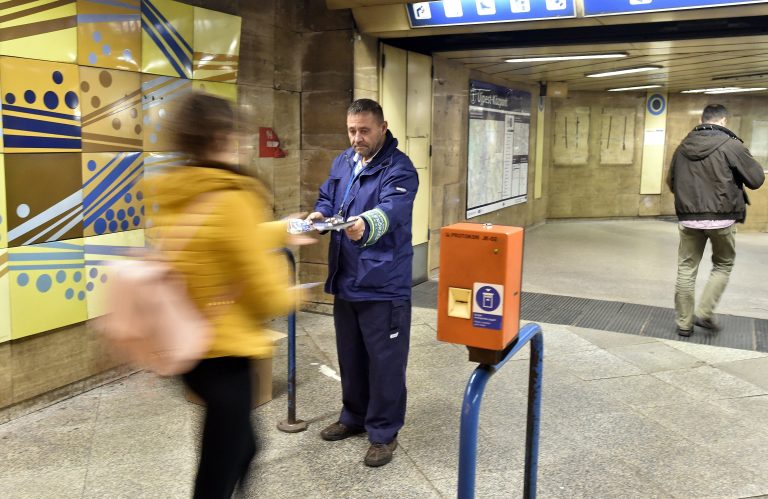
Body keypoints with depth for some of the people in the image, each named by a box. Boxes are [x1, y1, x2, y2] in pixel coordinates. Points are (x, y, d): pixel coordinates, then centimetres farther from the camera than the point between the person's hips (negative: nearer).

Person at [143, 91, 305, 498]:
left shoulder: (167, 196, 3)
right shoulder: (231, 198, -21)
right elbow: (265, 291, -17)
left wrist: (284, 231, 33)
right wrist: (290, 296, 7)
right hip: (224, 353, -9)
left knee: (241, 444, 27)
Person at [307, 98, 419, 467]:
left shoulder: (399, 168, -14)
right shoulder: (342, 162, 11)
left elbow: (391, 209, -31)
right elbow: (327, 198, 15)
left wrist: (366, 225, -53)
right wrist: (319, 215, -10)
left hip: (384, 284, -7)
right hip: (345, 280, 7)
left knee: (385, 361, 2)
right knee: (350, 356, 20)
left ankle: (384, 432, 18)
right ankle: (354, 416, 38)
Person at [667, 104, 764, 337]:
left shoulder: (683, 147, 4)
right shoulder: (731, 145, -10)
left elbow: (671, 182, 15)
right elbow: (757, 179, -4)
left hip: (688, 219, 3)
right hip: (721, 219, -3)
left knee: (686, 269, 10)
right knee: (723, 265, 17)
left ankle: (684, 323, 14)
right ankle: (705, 313, 7)